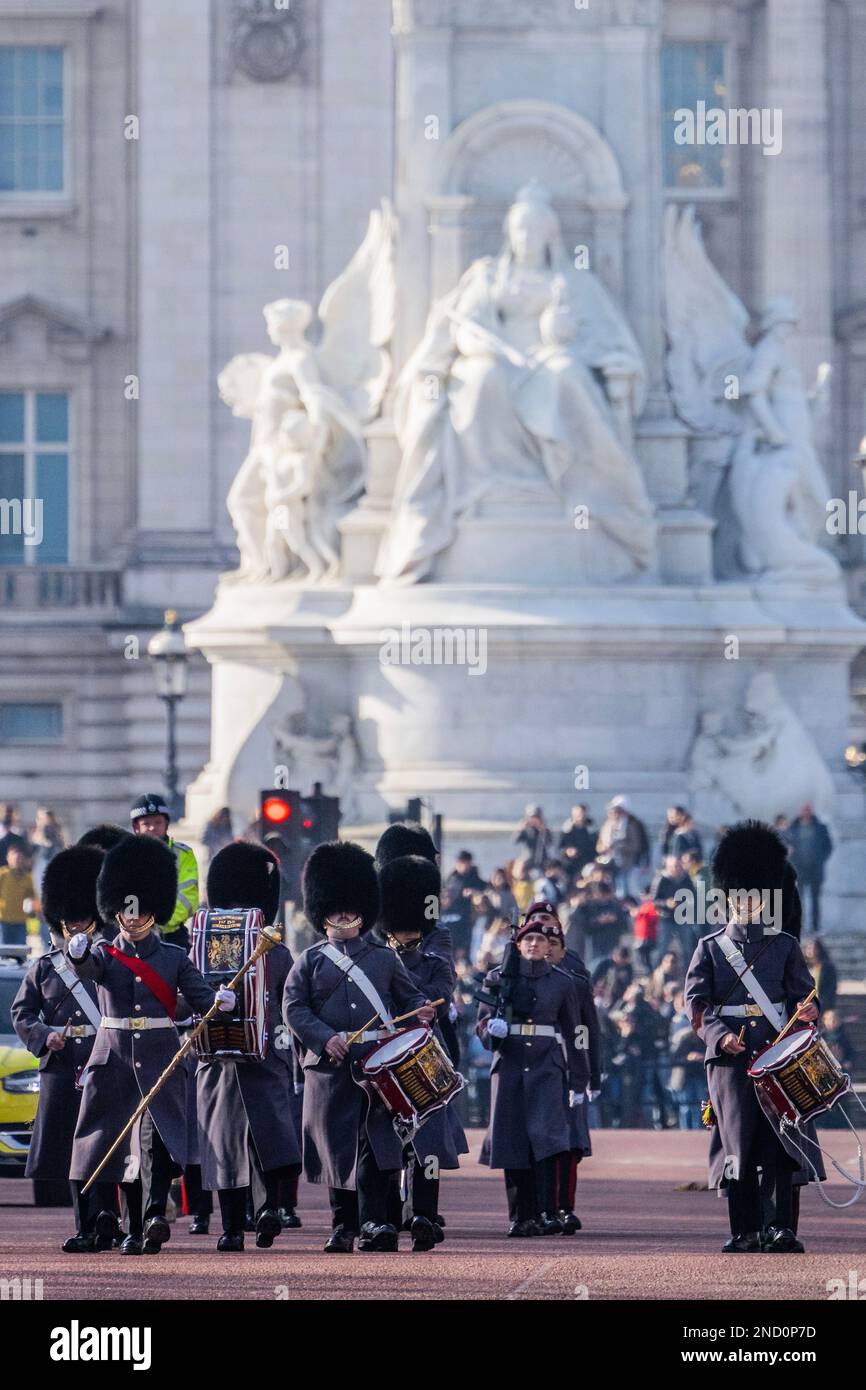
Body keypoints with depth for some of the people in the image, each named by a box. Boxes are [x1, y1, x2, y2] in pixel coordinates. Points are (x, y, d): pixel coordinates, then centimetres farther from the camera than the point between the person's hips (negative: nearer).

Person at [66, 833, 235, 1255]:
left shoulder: (175, 959, 8)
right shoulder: (105, 955, 7)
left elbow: (201, 998, 2)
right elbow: (86, 968, -15)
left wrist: (220, 1001, -22)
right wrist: (77, 952, -39)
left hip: (160, 1062, -2)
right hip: (114, 1059, 2)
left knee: (156, 1139, -16)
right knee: (120, 1143, 3)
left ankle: (154, 1217, -28)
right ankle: (137, 1227, 9)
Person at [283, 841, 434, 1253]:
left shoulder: (384, 959, 14)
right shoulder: (310, 962, 10)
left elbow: (407, 997, 17)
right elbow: (293, 1007, 2)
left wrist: (421, 1011, -7)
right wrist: (325, 1037, -13)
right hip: (330, 1066, 0)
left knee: (376, 1143, -12)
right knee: (338, 1148, 5)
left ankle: (373, 1223, -16)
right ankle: (342, 1226, 14)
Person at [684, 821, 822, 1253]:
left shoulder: (785, 946, 12)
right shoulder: (710, 948, 10)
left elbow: (802, 995, 11)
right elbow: (697, 1003, 3)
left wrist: (807, 1012, -13)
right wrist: (721, 1035, -14)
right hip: (730, 1056, 0)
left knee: (779, 1140, -7)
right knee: (736, 1142, -2)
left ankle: (778, 1228, -7)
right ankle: (744, 1231, 4)